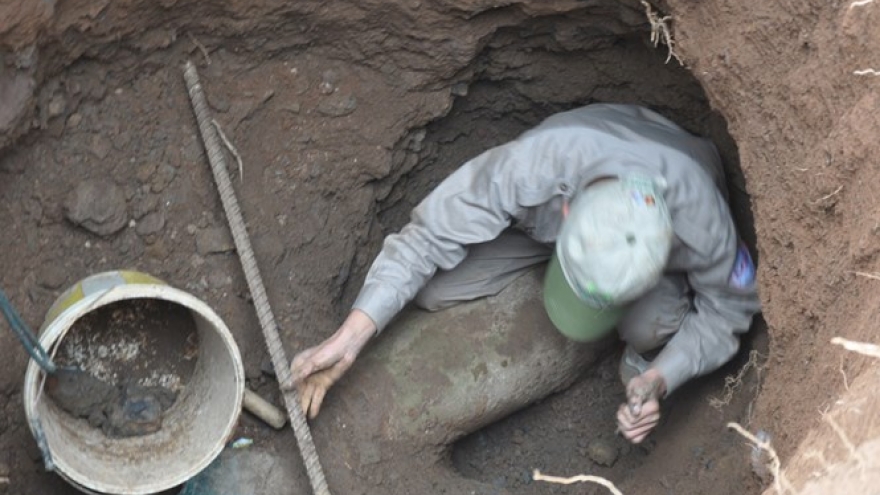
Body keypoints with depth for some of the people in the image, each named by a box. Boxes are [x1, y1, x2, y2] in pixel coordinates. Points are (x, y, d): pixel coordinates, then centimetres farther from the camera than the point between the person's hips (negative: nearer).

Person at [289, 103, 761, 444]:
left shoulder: (700, 217, -42)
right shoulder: (535, 163, -45)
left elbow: (727, 310, -20)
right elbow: (431, 234, -33)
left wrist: (659, 381, -36)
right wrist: (349, 338, -41)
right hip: (545, 216, 1)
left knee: (649, 325, -34)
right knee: (433, 290, -17)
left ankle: (643, 362, 2)